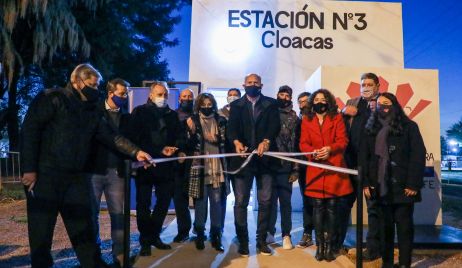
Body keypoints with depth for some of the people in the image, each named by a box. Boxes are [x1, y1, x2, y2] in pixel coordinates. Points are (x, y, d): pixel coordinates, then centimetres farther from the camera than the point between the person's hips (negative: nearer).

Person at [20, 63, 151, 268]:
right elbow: (29, 130, -11)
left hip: (77, 177, 6)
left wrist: (135, 152, 1)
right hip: (45, 175, -5)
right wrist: (29, 169, -16)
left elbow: (110, 136, 12)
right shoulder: (52, 98, -5)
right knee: (41, 230, 4)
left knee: (84, 227, 9)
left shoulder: (91, 110, 15)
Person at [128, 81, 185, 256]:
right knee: (144, 204, 3)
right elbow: (135, 138, -8)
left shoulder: (172, 115, 13)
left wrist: (174, 148, -13)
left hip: (166, 166, 4)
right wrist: (160, 151, -13)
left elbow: (180, 138, 11)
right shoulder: (140, 112, 1)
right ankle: (145, 240, 18)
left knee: (164, 201, 9)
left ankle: (154, 235, 27)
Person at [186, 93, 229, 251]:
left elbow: (226, 143, 8)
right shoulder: (194, 121, 3)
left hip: (217, 167, 1)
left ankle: (216, 235, 13)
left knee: (217, 201, 3)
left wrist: (216, 140, -10)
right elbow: (192, 145, -2)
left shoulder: (220, 121, 7)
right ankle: (200, 234, 17)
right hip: (200, 167, -1)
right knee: (200, 201, 4)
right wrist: (192, 131, -18)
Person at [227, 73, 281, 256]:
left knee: (265, 202, 6)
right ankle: (243, 241, 13)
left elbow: (275, 126, -4)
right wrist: (236, 141, -24)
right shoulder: (236, 105, 11)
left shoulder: (271, 104, 10)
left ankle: (261, 240, 19)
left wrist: (266, 141, -23)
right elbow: (232, 127, -3)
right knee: (240, 202, 1)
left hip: (265, 158, 0)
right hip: (243, 157, 0)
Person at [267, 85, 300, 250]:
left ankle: (286, 235, 13)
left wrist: (296, 168, -4)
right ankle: (270, 232, 21)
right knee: (270, 200, 8)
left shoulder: (294, 118, 5)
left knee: (285, 201, 3)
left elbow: (297, 143, 1)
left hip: (286, 166, -1)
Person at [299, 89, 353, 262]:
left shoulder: (337, 118, 8)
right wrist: (313, 152, -16)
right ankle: (319, 245, 11)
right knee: (318, 207, 0)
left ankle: (329, 245, 12)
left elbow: (343, 141, -1)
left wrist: (330, 149, -20)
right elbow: (303, 143, 4)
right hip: (315, 169, 1)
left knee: (331, 207, 1)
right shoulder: (306, 120, 11)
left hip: (334, 168, 0)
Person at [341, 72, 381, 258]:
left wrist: (376, 111, -18)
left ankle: (373, 247, 16)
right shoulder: (352, 103, 15)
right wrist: (343, 112, -6)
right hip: (351, 161, 4)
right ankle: (336, 242, 23)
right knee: (344, 203, 11)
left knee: (374, 206, 6)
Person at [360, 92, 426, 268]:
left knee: (404, 226, 3)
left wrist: (413, 184, -13)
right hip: (380, 187, 3)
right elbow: (364, 157, 8)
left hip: (402, 186, -3)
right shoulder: (371, 129, 12)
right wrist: (366, 183, -1)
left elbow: (418, 155, -5)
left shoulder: (408, 126, 2)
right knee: (385, 226, 8)